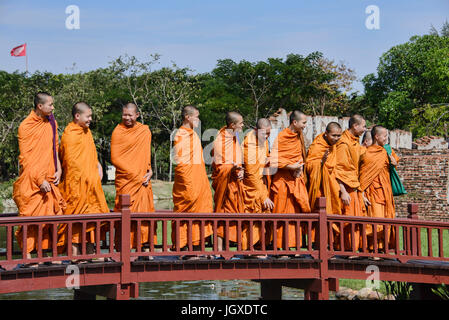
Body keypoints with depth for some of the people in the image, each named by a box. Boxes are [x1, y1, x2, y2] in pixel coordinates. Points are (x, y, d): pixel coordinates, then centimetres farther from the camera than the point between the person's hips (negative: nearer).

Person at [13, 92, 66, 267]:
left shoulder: (52, 123, 11)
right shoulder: (26, 126, -7)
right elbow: (26, 158, -9)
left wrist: (58, 170, 5)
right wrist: (40, 180, -13)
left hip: (49, 180, 6)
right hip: (31, 181, -5)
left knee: (50, 215, 3)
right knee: (29, 217, -5)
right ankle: (27, 257, 0)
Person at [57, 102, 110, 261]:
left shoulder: (86, 131, 14)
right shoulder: (69, 135, -14)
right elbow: (71, 162, -17)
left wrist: (97, 165, 11)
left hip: (91, 183, 9)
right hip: (76, 183, -9)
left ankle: (89, 252, 20)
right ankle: (75, 254, -1)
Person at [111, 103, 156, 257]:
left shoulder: (145, 131, 12)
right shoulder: (118, 132, -1)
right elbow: (114, 158, -5)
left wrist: (149, 171, 2)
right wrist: (136, 175, -10)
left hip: (143, 180, 4)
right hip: (125, 180, -4)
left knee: (145, 212, 0)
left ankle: (145, 250, 3)